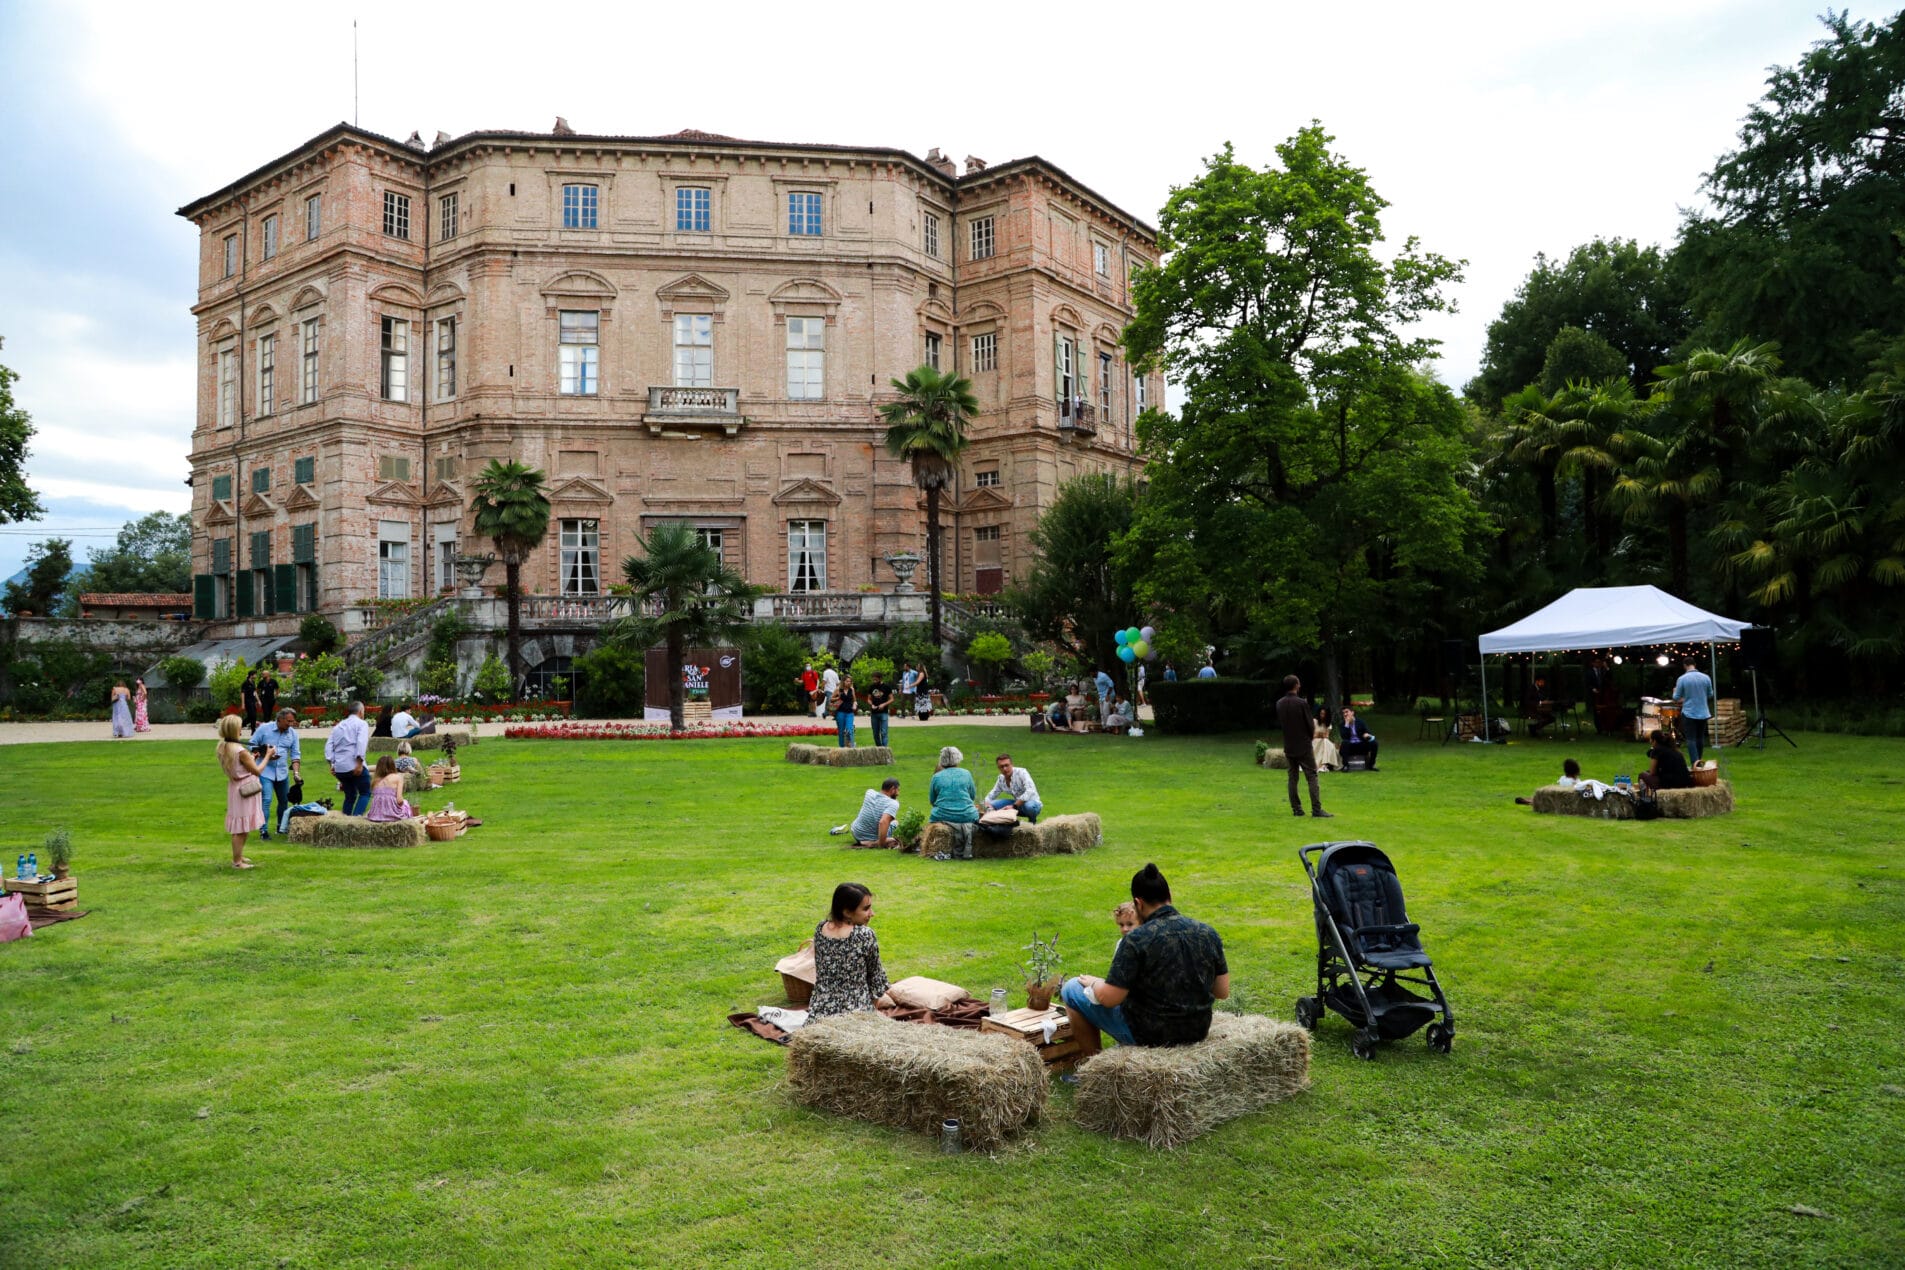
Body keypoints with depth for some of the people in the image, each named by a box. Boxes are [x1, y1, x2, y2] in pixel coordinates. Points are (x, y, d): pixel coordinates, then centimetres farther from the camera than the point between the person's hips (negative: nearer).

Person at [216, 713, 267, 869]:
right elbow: (257, 771, -15)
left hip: (234, 788, 9)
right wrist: (267, 756, -5)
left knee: (239, 827, 21)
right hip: (245, 790, -9)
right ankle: (237, 861, 8)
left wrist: (252, 757, 16)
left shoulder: (223, 747, 3)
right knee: (241, 828, 1)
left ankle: (238, 856, 32)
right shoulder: (241, 751, -23)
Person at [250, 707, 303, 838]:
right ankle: (264, 831, -6)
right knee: (266, 800, -14)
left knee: (284, 801, 14)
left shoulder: (293, 733, 0)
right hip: (265, 772, -4)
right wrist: (265, 755, -19)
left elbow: (295, 755, 1)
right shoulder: (264, 728, -9)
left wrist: (296, 772, -10)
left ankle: (282, 826, 32)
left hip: (283, 773, 4)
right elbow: (252, 746, -3)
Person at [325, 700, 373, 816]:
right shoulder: (361, 724, 1)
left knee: (350, 795, 18)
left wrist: (331, 763, 8)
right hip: (354, 766, -6)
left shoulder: (338, 726, 21)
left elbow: (329, 745, 12)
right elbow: (361, 743, -15)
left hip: (339, 768, 6)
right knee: (365, 793, 2)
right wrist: (359, 762, -18)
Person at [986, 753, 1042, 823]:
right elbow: (991, 796, 9)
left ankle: (1032, 821, -7)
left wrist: (1014, 806, -35)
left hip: (1033, 803, -5)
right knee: (993, 804, -10)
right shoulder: (1001, 779, 0)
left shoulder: (1021, 772, -20)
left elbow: (1030, 791, -33)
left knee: (1029, 806, -41)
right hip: (1018, 803, 5)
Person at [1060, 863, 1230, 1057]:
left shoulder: (1136, 940, -21)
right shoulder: (1208, 933, -6)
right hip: (1198, 1033, 6)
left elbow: (1109, 999, -19)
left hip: (1149, 1036, -6)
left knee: (1072, 989, 10)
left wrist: (1094, 984, 2)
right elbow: (1223, 992, 2)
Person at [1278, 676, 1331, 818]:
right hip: (1304, 745, -5)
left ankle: (1296, 809, 10)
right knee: (1312, 777, -2)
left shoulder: (1279, 704, 2)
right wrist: (1311, 736, 10)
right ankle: (1316, 810, -7)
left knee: (1292, 777, 10)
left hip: (1289, 746, 5)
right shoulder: (1302, 703, -15)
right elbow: (1309, 724, -10)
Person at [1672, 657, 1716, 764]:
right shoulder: (1706, 678, -3)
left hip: (1689, 713, -3)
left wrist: (1675, 691, 16)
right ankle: (1698, 761, 25)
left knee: (1691, 739, -3)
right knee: (1700, 738, 15)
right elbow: (1710, 695, 9)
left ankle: (1695, 762, -17)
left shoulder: (1682, 679, -12)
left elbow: (1676, 698, -6)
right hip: (1703, 713, 4)